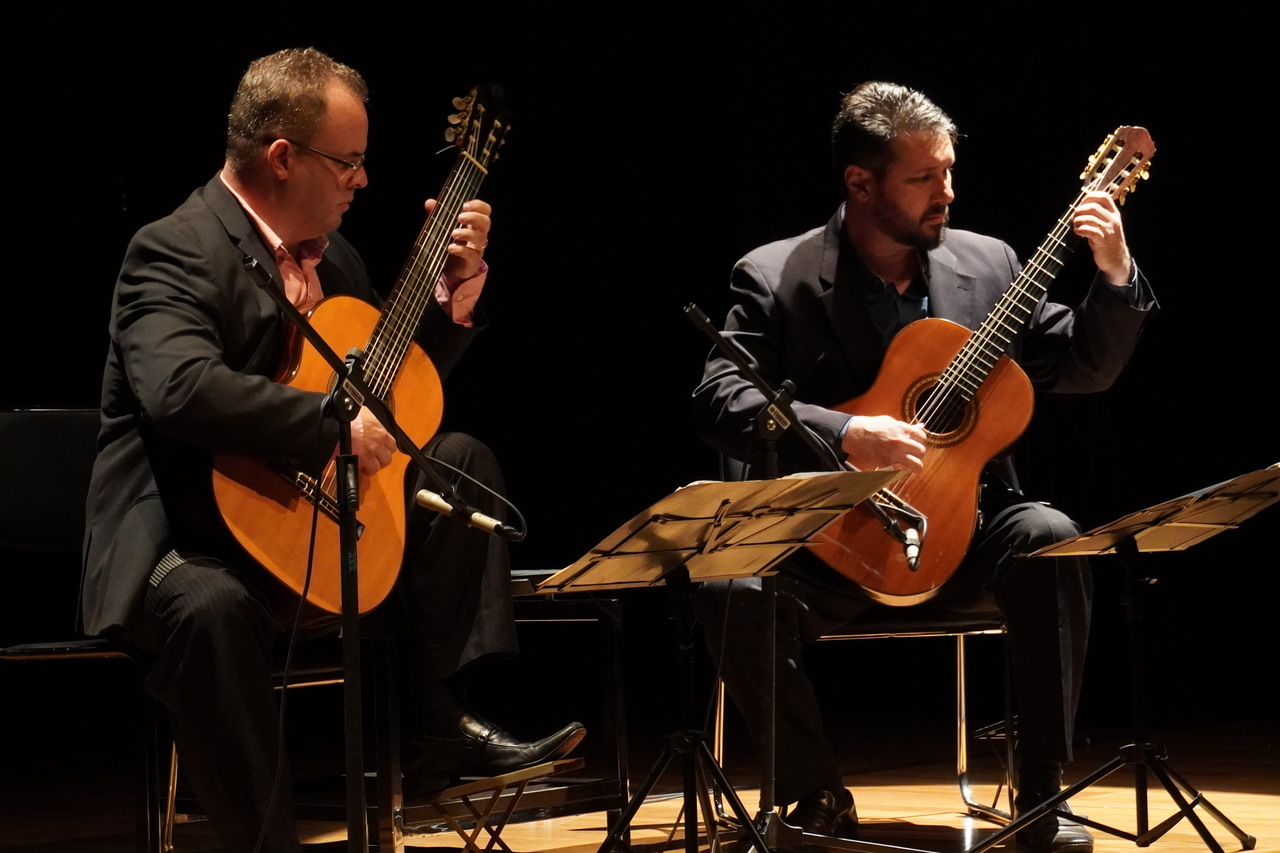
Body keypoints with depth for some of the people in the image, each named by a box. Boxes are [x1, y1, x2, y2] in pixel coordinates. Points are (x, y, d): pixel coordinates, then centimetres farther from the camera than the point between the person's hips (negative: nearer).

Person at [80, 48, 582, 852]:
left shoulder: (333, 256, 12)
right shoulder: (176, 251, -16)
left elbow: (402, 386, 22)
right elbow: (181, 388, -35)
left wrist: (457, 285, 7)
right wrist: (336, 424, -33)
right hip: (188, 545, -9)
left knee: (462, 459, 2)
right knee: (211, 607, -40)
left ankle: (440, 726, -5)